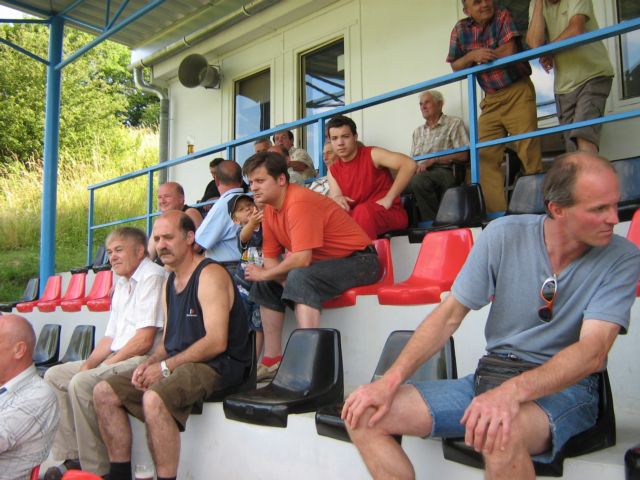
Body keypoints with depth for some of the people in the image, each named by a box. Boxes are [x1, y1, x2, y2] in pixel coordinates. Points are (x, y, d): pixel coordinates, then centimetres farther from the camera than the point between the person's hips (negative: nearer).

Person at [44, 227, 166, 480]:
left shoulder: (152, 277, -12)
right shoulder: (122, 284, 19)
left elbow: (144, 340, -18)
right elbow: (110, 337, 19)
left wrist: (107, 364, -12)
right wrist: (88, 364, 3)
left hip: (144, 360, -10)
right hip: (118, 359, 10)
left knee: (82, 383, -26)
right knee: (54, 375, 6)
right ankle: (73, 458, 4)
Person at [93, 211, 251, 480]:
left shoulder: (209, 275, -12)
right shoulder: (169, 281, 17)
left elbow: (216, 342, -20)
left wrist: (165, 366, -16)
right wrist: (149, 364, 0)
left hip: (217, 366, -9)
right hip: (177, 364, 9)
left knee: (154, 398, -34)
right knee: (104, 392, -1)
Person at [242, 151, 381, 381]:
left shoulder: (299, 203, -25)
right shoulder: (270, 209, 3)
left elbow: (302, 259, -30)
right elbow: (270, 257, 4)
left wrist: (265, 274, -15)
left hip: (359, 261, -10)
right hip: (322, 263, 10)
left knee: (300, 278, -35)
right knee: (266, 285, 11)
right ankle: (273, 360, 12)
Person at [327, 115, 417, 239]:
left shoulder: (372, 154, -7)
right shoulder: (333, 171, 10)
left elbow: (409, 164, -19)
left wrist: (388, 199, -23)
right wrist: (335, 199, -24)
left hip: (391, 214, -4)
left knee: (363, 211, -36)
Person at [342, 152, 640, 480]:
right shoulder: (504, 235, -5)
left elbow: (592, 353, -20)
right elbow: (449, 316, -3)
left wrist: (512, 392, -37)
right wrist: (390, 380, -13)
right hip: (490, 376, 3)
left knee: (502, 434, -40)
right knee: (363, 415, -11)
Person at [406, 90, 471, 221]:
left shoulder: (454, 123, 12)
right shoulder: (418, 131, 30)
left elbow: (463, 155, 0)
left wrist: (433, 159, -9)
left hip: (442, 170, -5)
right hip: (419, 172, 5)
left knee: (419, 180, -38)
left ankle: (432, 222, -27)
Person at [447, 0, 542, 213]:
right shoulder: (461, 29, 8)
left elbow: (509, 51, -15)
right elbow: (455, 67, 5)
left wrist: (481, 55, -5)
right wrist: (472, 55, -13)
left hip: (518, 93, -4)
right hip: (491, 99, 5)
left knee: (528, 151, -11)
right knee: (485, 156, -2)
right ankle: (496, 211, 1)